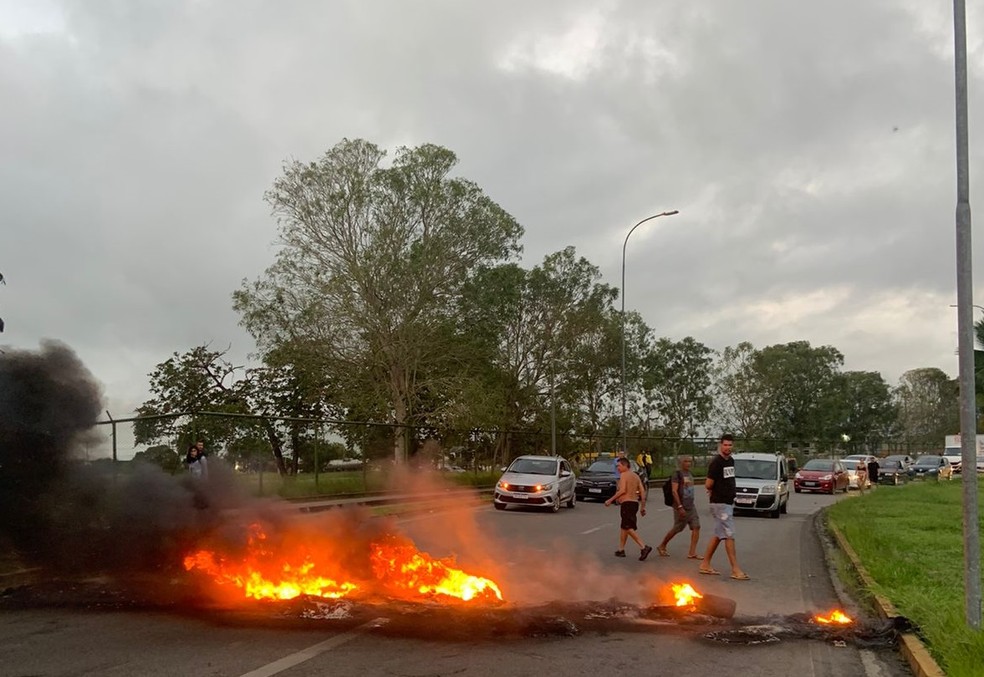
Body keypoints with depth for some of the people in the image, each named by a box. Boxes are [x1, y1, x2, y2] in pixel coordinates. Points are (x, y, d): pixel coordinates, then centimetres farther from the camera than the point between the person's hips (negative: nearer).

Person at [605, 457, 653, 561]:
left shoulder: (623, 475, -7)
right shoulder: (636, 476, 17)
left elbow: (622, 490, -18)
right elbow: (642, 491, 13)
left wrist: (610, 500, -12)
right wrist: (643, 506, 16)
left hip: (627, 503, -9)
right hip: (635, 502, 9)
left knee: (629, 528, -12)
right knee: (623, 527, 17)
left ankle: (644, 547, -23)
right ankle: (621, 550, 21)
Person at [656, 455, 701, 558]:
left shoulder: (690, 475, 13)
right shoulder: (677, 474, -11)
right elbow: (674, 491, -18)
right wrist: (679, 507, -23)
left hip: (691, 506, 7)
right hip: (681, 507, -7)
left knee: (696, 527, -5)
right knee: (676, 529, 1)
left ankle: (692, 553, -4)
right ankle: (662, 546, 21)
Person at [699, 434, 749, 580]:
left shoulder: (731, 461, 11)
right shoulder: (716, 462, -16)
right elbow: (708, 485, -17)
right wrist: (714, 491, 3)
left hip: (729, 502, 9)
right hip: (720, 503, -9)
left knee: (718, 535, 12)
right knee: (729, 535, -8)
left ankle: (705, 564, 19)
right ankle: (735, 570, -5)